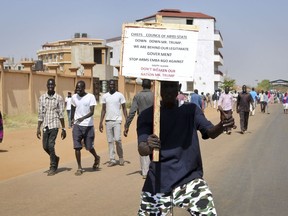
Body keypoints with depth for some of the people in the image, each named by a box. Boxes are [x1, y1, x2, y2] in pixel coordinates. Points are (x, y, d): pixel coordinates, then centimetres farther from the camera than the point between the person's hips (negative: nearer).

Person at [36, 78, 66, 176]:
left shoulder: (59, 98, -2)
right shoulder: (42, 98, 7)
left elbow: (61, 115, -1)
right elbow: (40, 114, 8)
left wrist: (63, 129, -3)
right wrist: (38, 128, 4)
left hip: (54, 125, -4)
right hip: (45, 126, 4)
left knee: (51, 145, -12)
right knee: (45, 146, 7)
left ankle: (53, 167, 2)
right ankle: (55, 158, 35)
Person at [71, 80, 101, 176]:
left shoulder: (91, 97, -8)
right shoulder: (74, 97, 5)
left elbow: (92, 112, -16)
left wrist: (83, 118, -31)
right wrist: (72, 119, 19)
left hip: (88, 126, -3)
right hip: (77, 126, 3)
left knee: (89, 147, 5)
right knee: (77, 147, -4)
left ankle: (96, 158, 36)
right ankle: (79, 168, 6)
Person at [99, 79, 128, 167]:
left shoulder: (120, 95, 1)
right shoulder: (105, 96, 9)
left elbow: (124, 108, 2)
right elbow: (103, 110, 12)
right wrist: (101, 122, 6)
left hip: (117, 120, -3)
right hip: (108, 121, 3)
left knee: (117, 139, -11)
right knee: (110, 141, 5)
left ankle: (121, 157, 9)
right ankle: (112, 160, 9)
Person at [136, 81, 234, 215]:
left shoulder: (191, 110, 4)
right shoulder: (147, 115, -3)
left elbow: (211, 132, -7)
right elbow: (141, 148, -15)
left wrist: (222, 125, -31)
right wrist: (148, 147, -39)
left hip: (190, 177, 1)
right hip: (158, 182, 0)